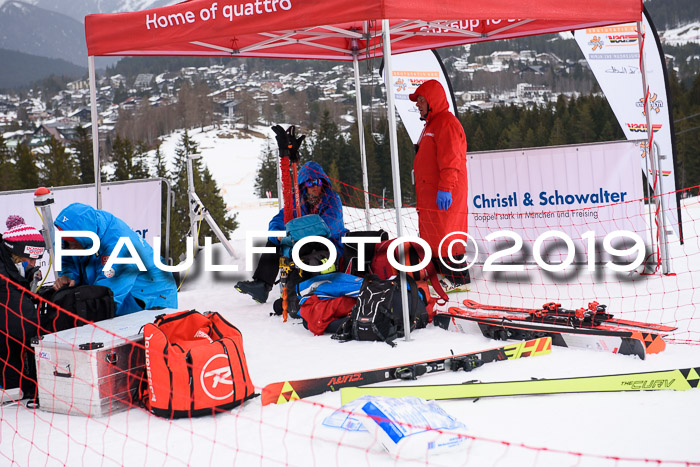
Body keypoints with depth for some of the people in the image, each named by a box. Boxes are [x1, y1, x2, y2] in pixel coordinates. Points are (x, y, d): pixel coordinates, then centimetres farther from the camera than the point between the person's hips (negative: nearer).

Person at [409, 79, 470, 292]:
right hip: (430, 194, 11)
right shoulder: (431, 124, 23)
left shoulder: (447, 123, -11)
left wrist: (445, 188, -26)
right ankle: (443, 274, 19)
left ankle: (457, 280, -3)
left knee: (444, 235, -9)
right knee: (432, 236, 11)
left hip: (443, 195, -11)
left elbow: (450, 160, -20)